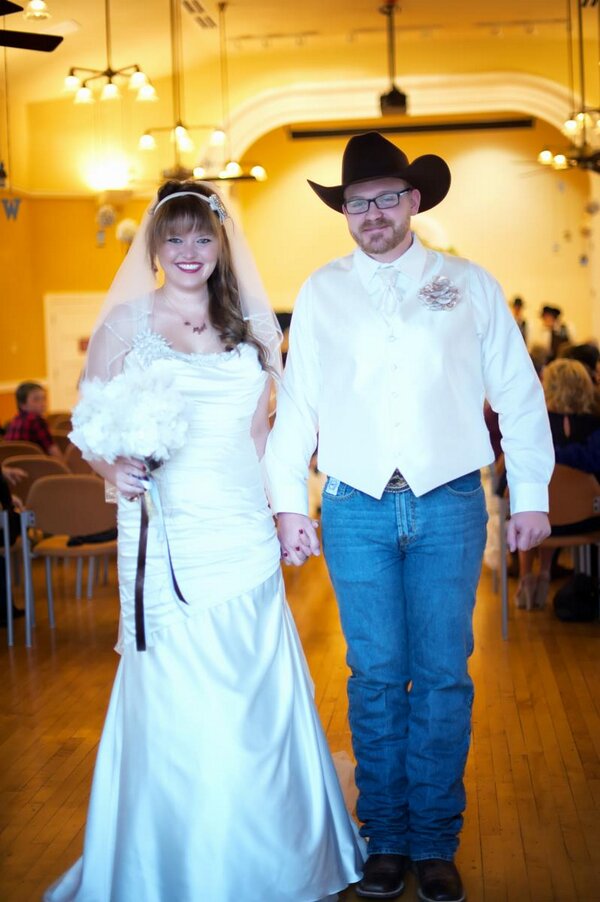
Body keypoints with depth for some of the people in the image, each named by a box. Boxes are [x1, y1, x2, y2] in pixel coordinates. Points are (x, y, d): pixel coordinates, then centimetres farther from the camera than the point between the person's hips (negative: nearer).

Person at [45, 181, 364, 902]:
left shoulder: (248, 328, 11)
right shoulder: (126, 323, 1)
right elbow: (88, 428, 0)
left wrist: (284, 513, 8)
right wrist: (114, 469, -19)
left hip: (244, 533, 3)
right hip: (166, 535, -3)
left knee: (257, 704, 8)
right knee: (176, 711, 0)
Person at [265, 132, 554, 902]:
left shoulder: (468, 285, 7)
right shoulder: (319, 294, 9)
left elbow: (518, 394, 6)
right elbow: (294, 406, 9)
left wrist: (530, 495, 3)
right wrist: (288, 503, 5)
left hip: (448, 502, 0)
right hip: (356, 508, 1)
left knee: (443, 676, 3)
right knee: (376, 677, 6)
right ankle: (385, 839, 19)